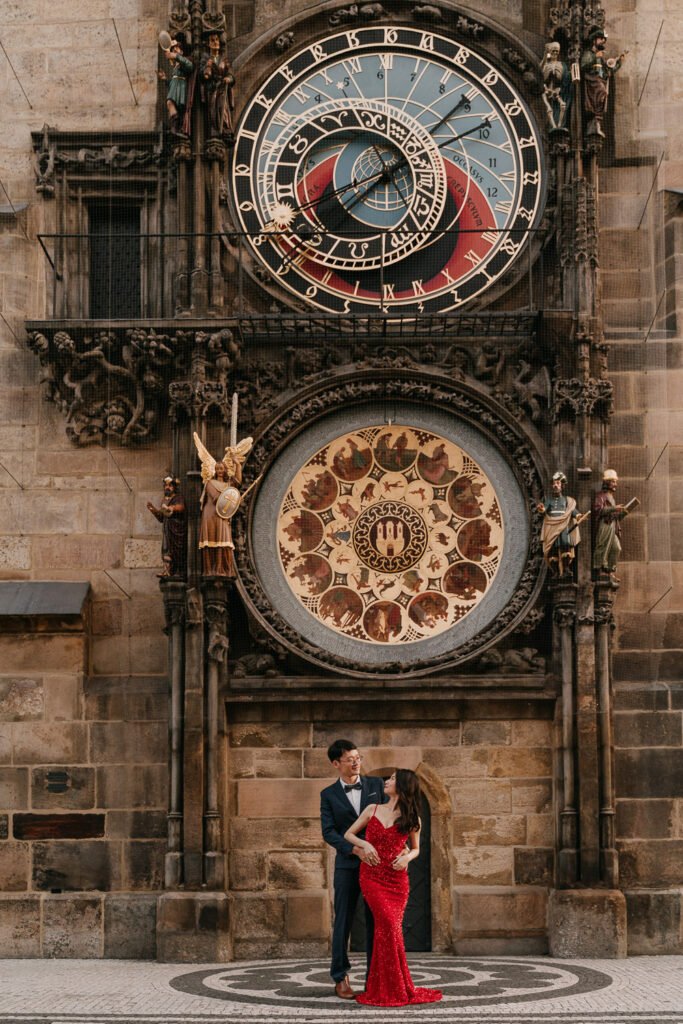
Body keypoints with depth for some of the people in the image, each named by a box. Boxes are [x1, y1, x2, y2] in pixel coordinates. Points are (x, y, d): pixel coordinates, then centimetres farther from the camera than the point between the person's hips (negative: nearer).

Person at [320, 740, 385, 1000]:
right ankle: (340, 978, 10)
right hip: (347, 865, -1)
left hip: (376, 863, 1)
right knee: (343, 922, 2)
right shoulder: (329, 795, 3)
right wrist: (357, 849, -20)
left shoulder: (376, 785, 6)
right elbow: (329, 833, -6)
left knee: (376, 922, 4)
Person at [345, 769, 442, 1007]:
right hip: (372, 877, -1)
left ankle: (381, 987, 12)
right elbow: (348, 834, 11)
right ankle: (395, 987, -8)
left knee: (387, 929, -2)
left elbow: (416, 849, 17)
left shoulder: (412, 819, 6)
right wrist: (365, 844, -9)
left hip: (397, 879, 1)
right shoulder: (372, 809, 6)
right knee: (389, 925, -17)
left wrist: (407, 857, -6)